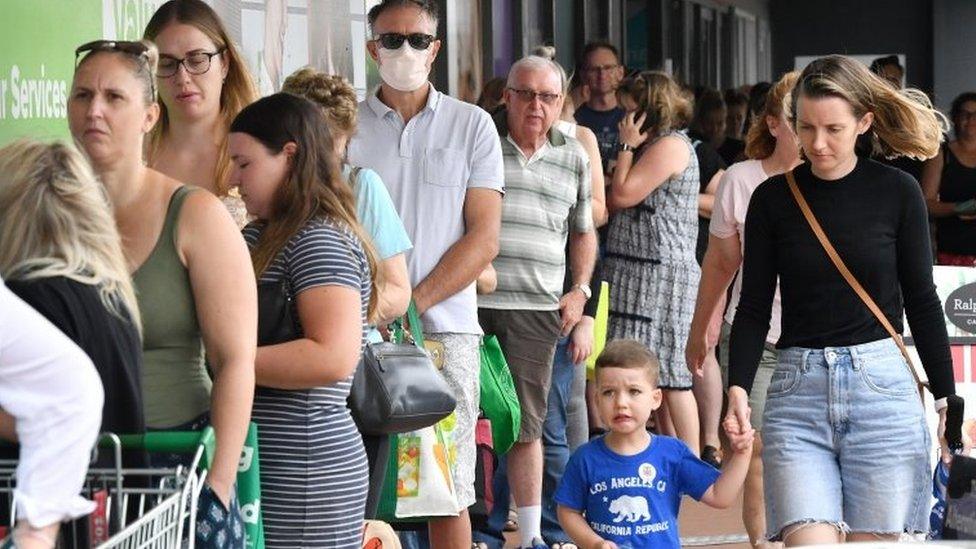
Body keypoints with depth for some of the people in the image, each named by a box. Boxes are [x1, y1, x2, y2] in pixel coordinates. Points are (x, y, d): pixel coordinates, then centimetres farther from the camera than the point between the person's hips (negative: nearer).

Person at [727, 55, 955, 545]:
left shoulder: (897, 193, 2)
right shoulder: (772, 199, 5)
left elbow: (921, 302, 7)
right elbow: (754, 306, 7)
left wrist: (947, 399, 6)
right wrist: (738, 387, -8)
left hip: (881, 384, 0)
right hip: (798, 390, 1)